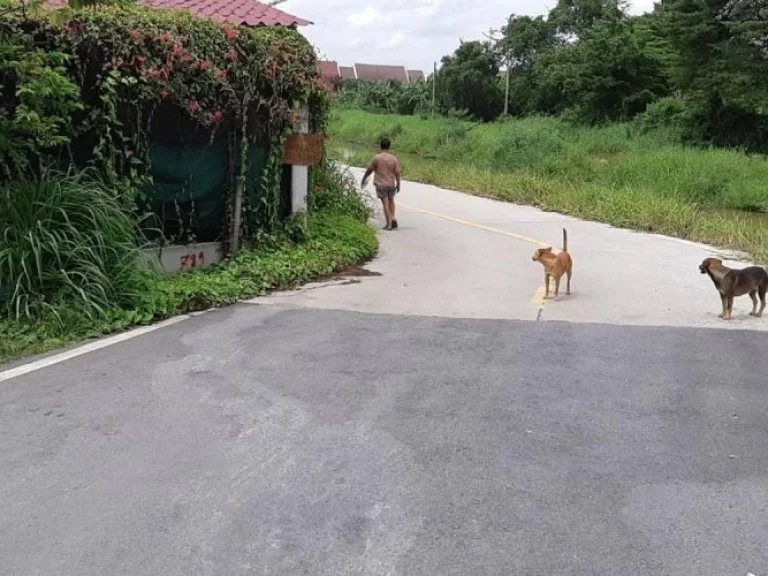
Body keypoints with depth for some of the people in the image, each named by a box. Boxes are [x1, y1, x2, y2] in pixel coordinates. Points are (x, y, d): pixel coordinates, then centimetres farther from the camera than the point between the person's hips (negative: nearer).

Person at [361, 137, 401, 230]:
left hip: (380, 184, -3)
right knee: (391, 201, 21)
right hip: (391, 184, 3)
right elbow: (397, 172, -3)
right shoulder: (394, 158, -3)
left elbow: (369, 170, -2)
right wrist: (398, 184, 8)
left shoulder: (377, 158, -10)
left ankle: (389, 224, -2)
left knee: (385, 203, -1)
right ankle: (393, 218, 8)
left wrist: (364, 179, 13)